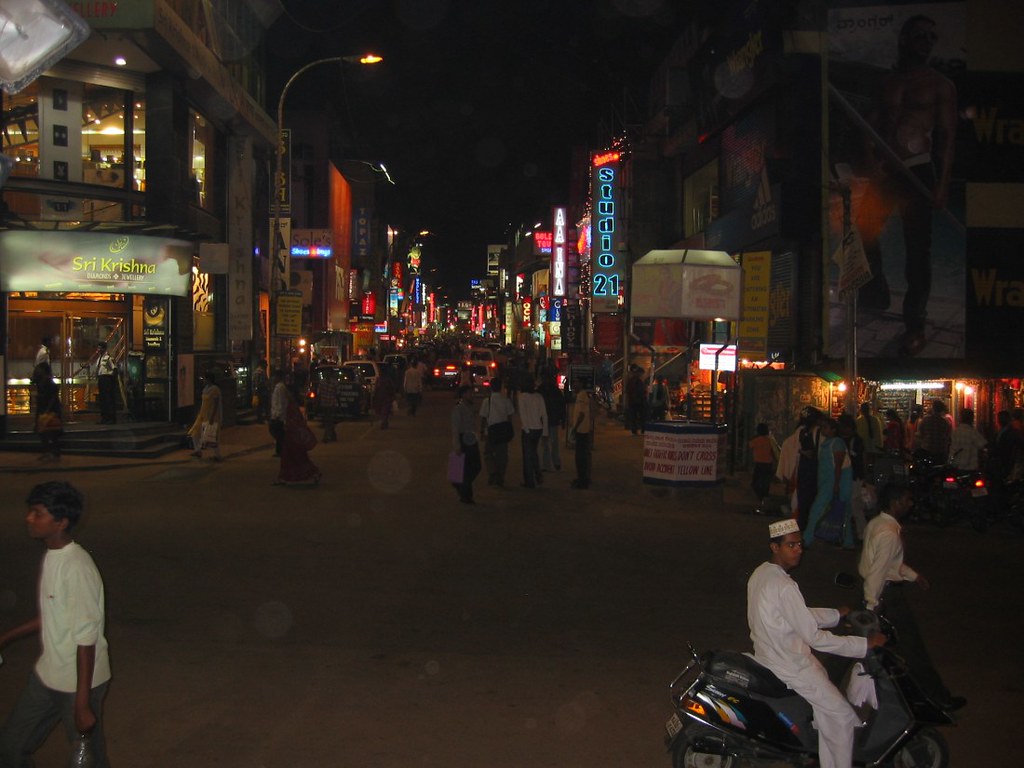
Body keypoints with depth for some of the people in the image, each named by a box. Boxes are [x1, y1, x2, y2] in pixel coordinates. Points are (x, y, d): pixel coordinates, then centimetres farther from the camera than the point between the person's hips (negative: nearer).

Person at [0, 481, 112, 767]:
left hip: (79, 682, -9)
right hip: (47, 676, 9)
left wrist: (82, 705, -23)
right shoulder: (51, 557, 3)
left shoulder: (77, 568, -25)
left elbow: (86, 639, -24)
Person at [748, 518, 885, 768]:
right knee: (842, 716, -1)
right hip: (790, 666, -10)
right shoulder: (783, 586, -28)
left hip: (767, 652, 10)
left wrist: (836, 615, 15)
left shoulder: (759, 574, 2)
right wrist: (864, 644, -19)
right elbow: (814, 637, -26)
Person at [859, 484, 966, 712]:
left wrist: (913, 576, 22)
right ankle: (937, 696, 8)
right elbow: (878, 571, -25)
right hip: (886, 592, -10)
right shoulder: (890, 534, -24)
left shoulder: (875, 523, 6)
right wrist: (872, 605, -23)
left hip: (873, 588, 10)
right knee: (912, 644, -1)